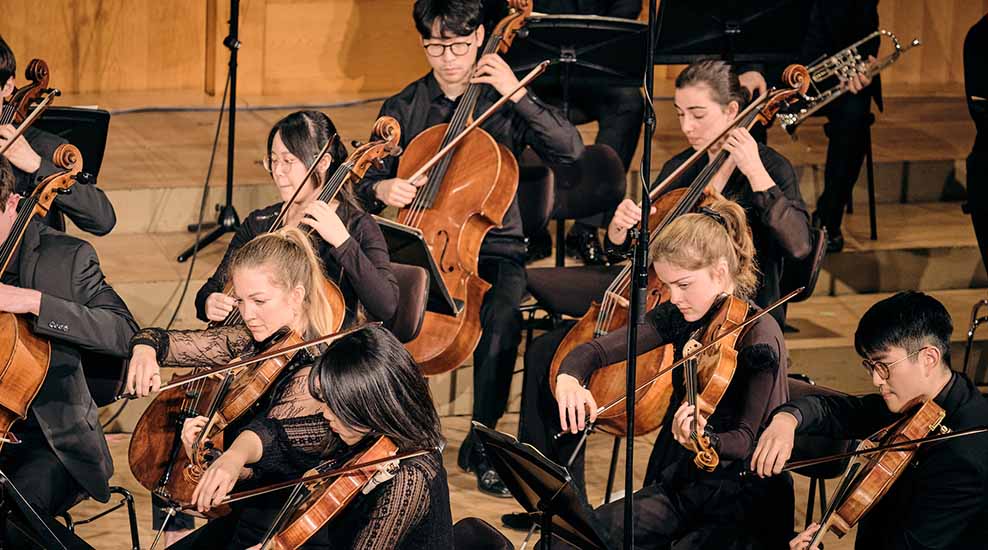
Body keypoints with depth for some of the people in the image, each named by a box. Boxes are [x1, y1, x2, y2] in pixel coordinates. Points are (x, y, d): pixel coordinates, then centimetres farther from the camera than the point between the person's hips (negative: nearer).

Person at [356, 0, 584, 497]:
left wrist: (517, 93, -18)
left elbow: (570, 150, -11)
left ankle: (481, 445, -14)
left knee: (502, 316, -33)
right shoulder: (403, 109, 9)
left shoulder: (503, 104, 3)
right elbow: (367, 186, 11)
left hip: (491, 249, -2)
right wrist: (381, 189, -14)